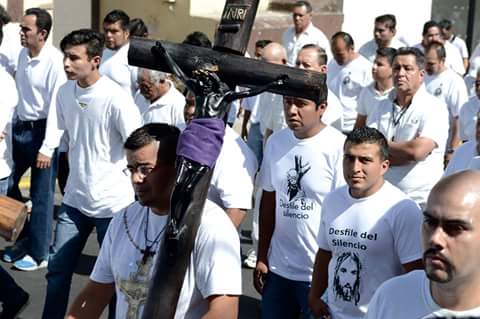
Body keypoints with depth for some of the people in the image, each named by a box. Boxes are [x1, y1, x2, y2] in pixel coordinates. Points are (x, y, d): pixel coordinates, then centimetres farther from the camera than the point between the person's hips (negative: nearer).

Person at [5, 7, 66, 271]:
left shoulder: (55, 61, -18)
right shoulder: (22, 54, 4)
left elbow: (56, 106, -18)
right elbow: (19, 93, 12)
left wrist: (47, 147, -19)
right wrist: (14, 126, 11)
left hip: (41, 130, -7)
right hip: (19, 128, 7)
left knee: (41, 196, 4)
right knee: (11, 187, 15)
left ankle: (39, 253, 19)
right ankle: (24, 239, 35)